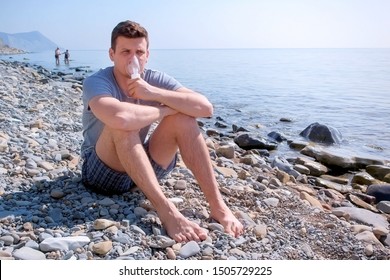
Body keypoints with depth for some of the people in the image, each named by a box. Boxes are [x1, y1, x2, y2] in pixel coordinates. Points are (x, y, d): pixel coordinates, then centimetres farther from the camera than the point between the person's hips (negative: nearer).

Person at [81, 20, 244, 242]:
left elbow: (205, 108, -21)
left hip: (144, 168, 4)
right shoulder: (96, 82, -19)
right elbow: (119, 117, -44)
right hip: (102, 170, -4)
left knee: (183, 118, -17)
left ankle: (217, 204, -20)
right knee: (123, 123, -33)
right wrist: (165, 109, -27)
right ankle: (167, 210, -36)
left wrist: (154, 93, -28)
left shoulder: (155, 79, -6)